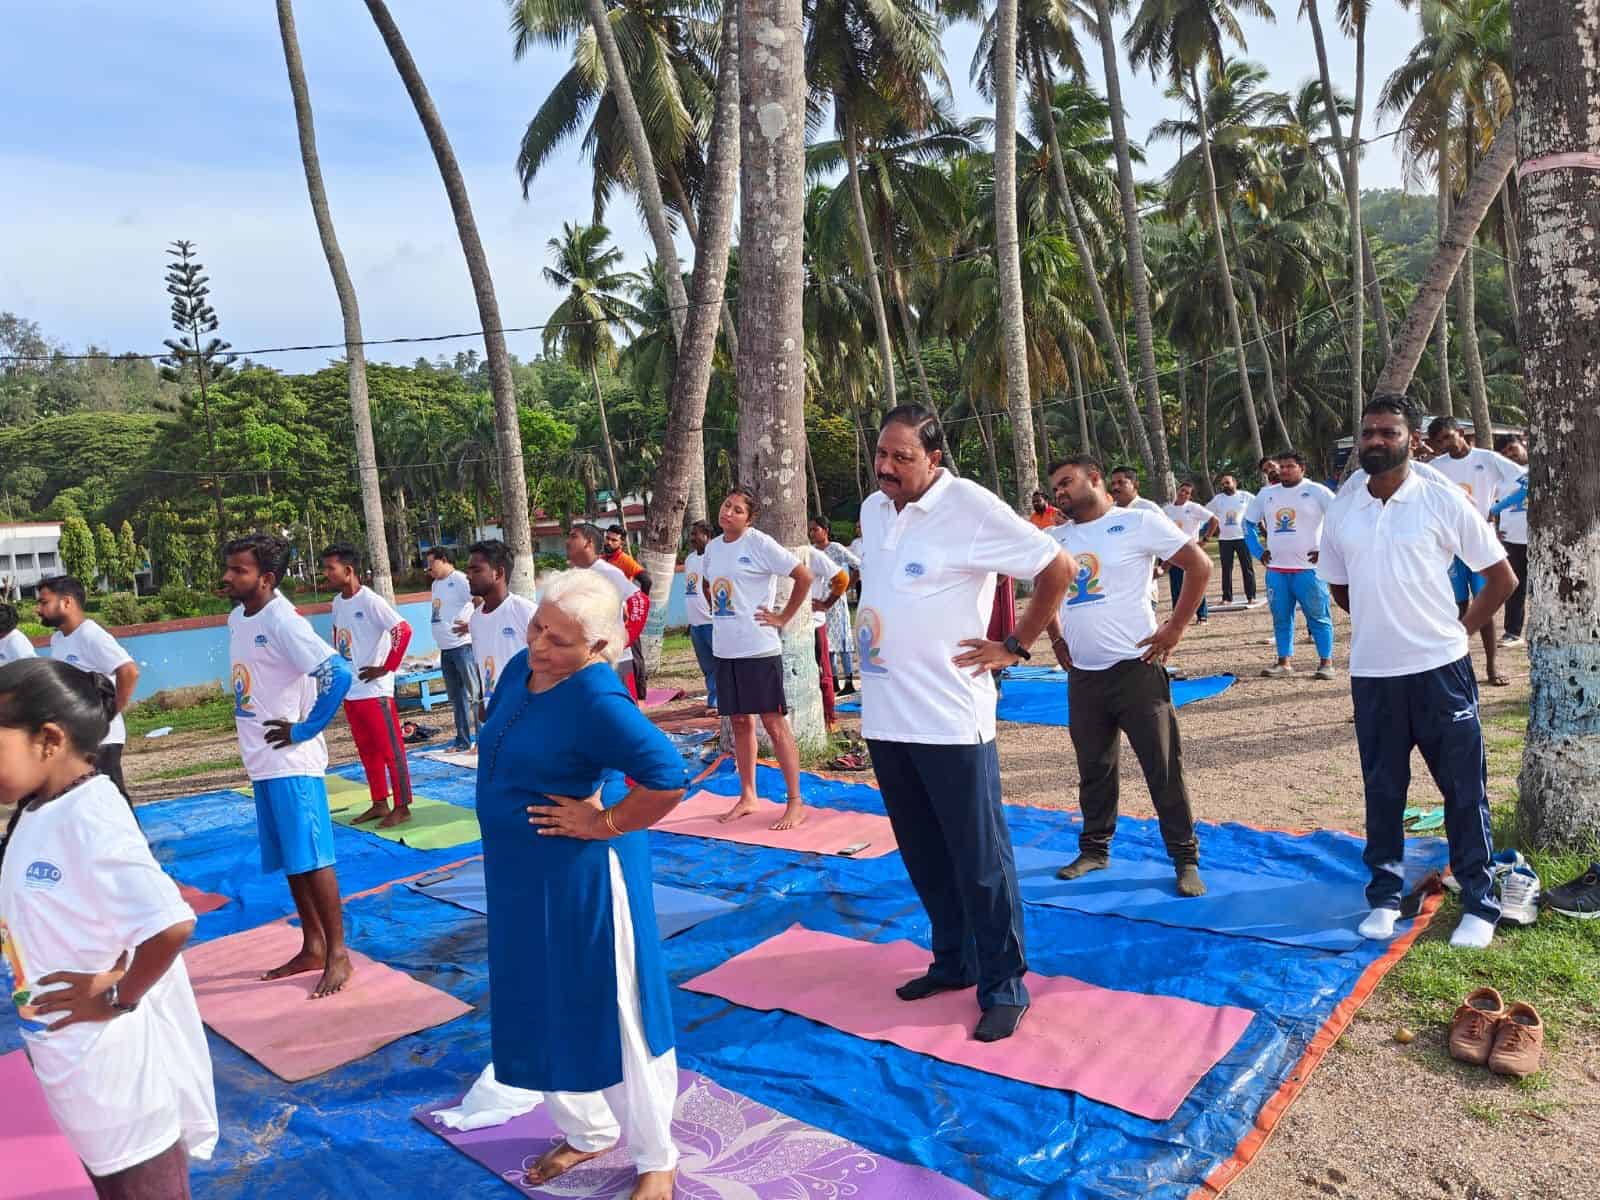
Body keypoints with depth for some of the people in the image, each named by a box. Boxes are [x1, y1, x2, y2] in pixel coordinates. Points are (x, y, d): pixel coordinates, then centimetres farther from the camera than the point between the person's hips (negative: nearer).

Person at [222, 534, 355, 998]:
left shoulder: (282, 621, -18)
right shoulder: (236, 618, 9)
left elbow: (338, 674, -26)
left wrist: (306, 729, -19)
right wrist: (253, 725, 15)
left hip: (291, 762, -9)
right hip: (262, 762, 9)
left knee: (312, 859, -2)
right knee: (289, 861, 15)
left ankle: (338, 955, 9)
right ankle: (312, 947, 27)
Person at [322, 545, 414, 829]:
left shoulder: (370, 601, -16)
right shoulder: (337, 602, 9)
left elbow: (403, 631, -22)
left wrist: (386, 668, -18)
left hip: (374, 691, -8)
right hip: (350, 691, 8)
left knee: (390, 749, 0)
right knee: (367, 751, 15)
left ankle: (402, 808, 7)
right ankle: (380, 804, 25)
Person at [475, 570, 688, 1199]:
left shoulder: (596, 699, -27)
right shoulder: (520, 668, 0)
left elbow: (668, 777, -35)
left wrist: (605, 823, -23)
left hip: (582, 877, -9)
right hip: (519, 876, 9)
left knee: (611, 1012, 7)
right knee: (542, 1010, 21)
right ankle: (589, 1132, 43)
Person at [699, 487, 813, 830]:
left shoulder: (759, 544, -11)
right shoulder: (712, 548, 10)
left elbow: (804, 576, -15)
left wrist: (783, 617, -12)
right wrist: (718, 613, 14)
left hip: (759, 648, -7)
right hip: (725, 648, 7)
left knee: (774, 722, -2)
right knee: (740, 722, 13)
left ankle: (795, 802, 7)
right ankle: (747, 797, 25)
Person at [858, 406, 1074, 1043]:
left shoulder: (970, 507, -13)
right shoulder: (872, 509, 9)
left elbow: (1058, 567, -12)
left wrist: (1014, 647, -9)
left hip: (949, 719, -7)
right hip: (884, 716, 7)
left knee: (980, 860, 3)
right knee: (923, 856, 18)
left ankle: (1003, 986, 18)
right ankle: (954, 961, 35)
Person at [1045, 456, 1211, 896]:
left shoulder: (1138, 523, -7)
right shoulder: (1057, 539, 10)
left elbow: (1199, 565, -7)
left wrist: (1174, 629, -10)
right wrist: (1056, 639, 13)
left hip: (1134, 667, -5)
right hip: (1081, 675, 5)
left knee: (1163, 768, 1)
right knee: (1093, 769, 14)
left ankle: (1186, 859, 13)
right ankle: (1094, 850, 28)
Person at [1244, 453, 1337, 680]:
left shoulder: (1316, 491, -3)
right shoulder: (1266, 493, 11)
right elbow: (1248, 522, 22)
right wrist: (1259, 551, 13)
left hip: (1308, 568, -5)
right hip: (1275, 569, 5)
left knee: (1318, 616, -1)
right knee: (1281, 617, 9)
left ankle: (1326, 662, 6)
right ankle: (1284, 662, 17)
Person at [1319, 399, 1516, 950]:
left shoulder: (1442, 503, -5)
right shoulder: (1341, 511, 4)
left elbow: (1501, 577, 2)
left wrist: (1459, 631, 0)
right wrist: (1381, 624, 9)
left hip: (1440, 668, -2)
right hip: (1372, 673, 3)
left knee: (1464, 789, 6)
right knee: (1382, 789, 12)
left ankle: (1480, 904, 20)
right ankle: (1384, 896, 25)